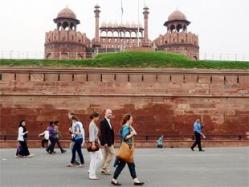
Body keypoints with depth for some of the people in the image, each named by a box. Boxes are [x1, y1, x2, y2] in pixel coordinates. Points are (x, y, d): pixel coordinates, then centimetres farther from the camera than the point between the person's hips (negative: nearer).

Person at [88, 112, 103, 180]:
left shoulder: (94, 124, 15)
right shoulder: (92, 124, -14)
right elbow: (92, 135, -20)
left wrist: (98, 142, 20)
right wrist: (93, 144, -24)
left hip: (95, 143, 10)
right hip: (93, 143, -10)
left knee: (100, 158, 12)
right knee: (93, 159, -4)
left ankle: (91, 171, 20)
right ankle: (92, 175, 4)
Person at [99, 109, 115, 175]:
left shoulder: (109, 121, 14)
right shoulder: (103, 122, -15)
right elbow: (102, 133, -20)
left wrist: (112, 142, 14)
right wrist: (105, 142, -24)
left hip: (109, 141, 10)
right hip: (106, 142, -10)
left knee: (106, 155, 13)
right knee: (112, 153, -5)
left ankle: (103, 169, 20)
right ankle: (105, 169, 2)